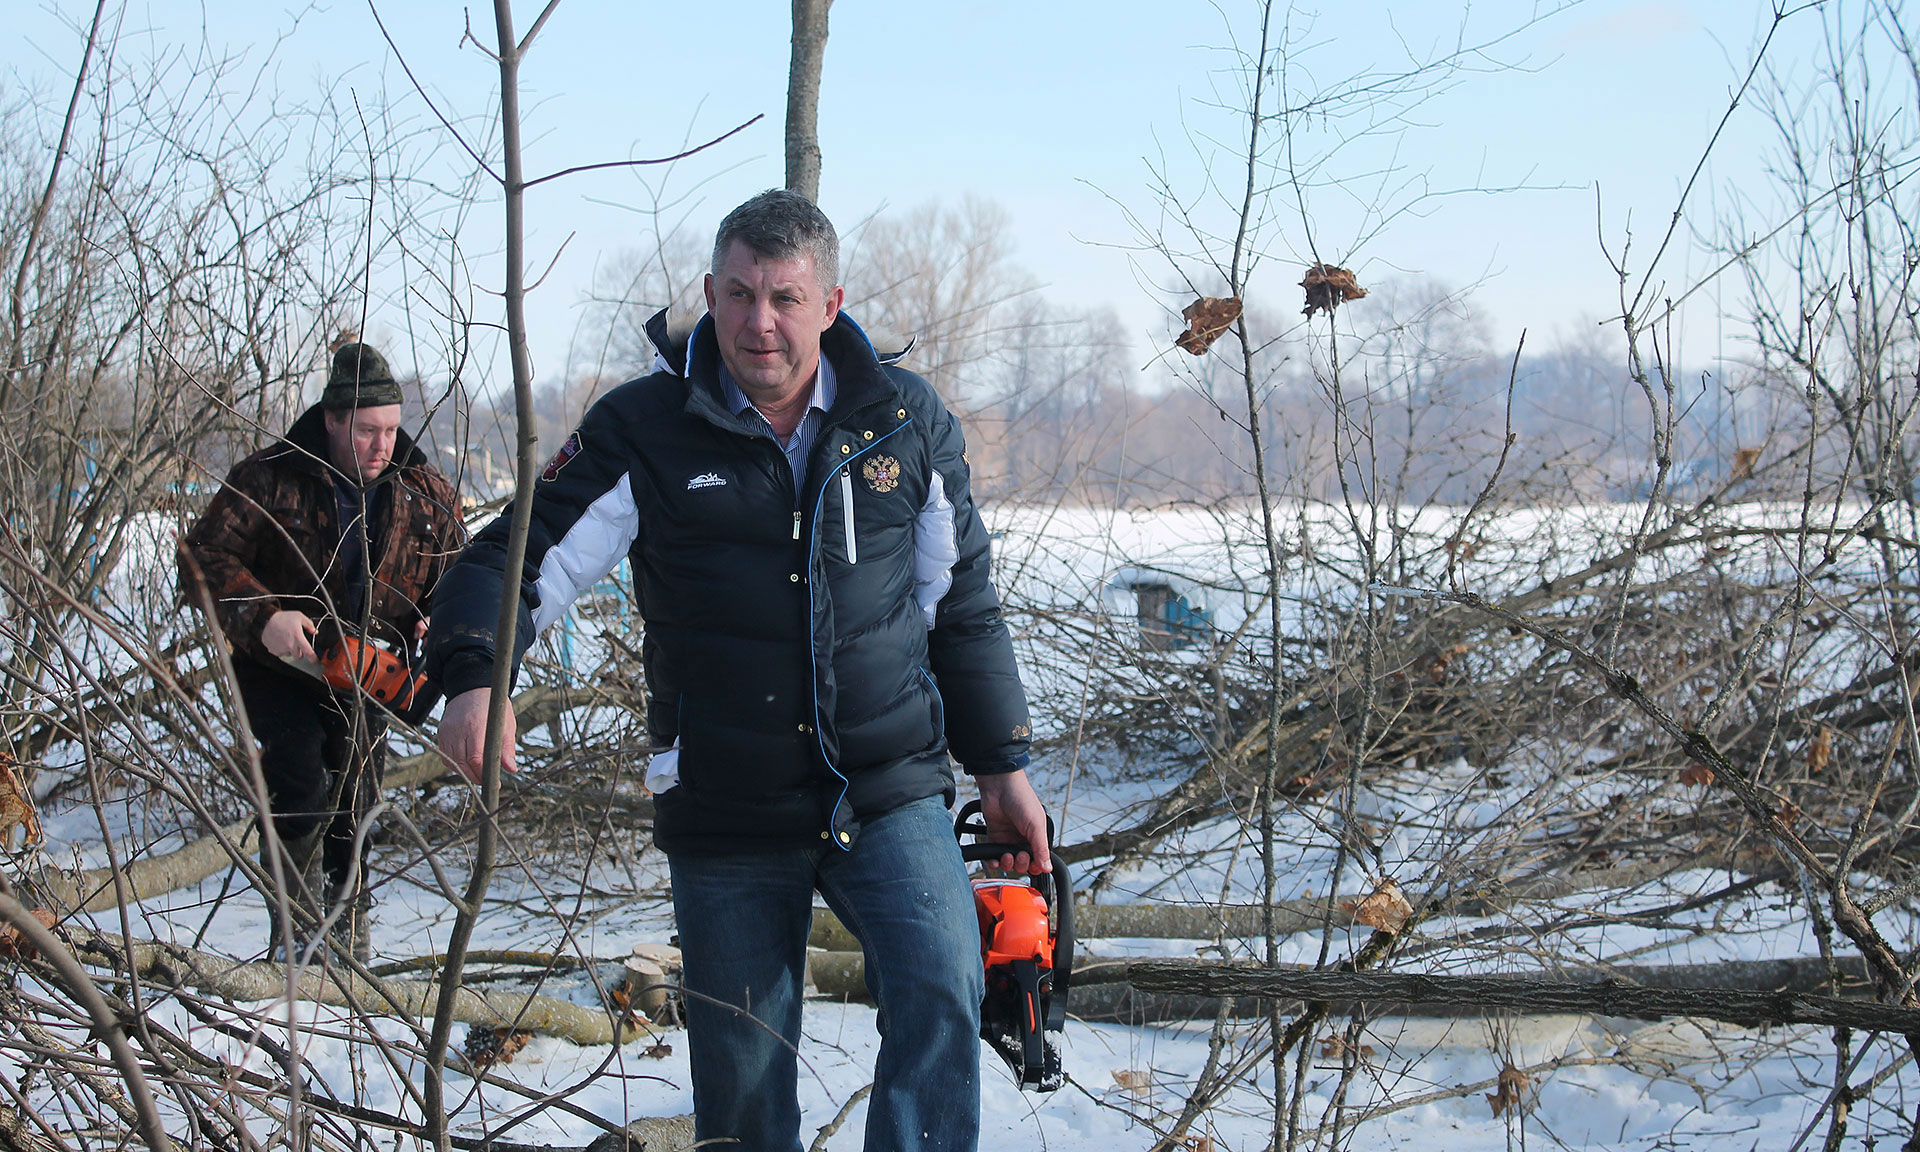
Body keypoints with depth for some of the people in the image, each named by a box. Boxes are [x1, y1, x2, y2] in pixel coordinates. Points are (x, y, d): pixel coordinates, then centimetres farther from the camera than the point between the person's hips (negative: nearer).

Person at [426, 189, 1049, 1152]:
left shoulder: (906, 422, 4)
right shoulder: (643, 432, -3)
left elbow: (960, 606, 13)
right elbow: (523, 558, -4)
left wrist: (1001, 765, 13)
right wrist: (475, 678, -24)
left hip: (891, 792, 1)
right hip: (726, 817, 0)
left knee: (942, 992, -23)